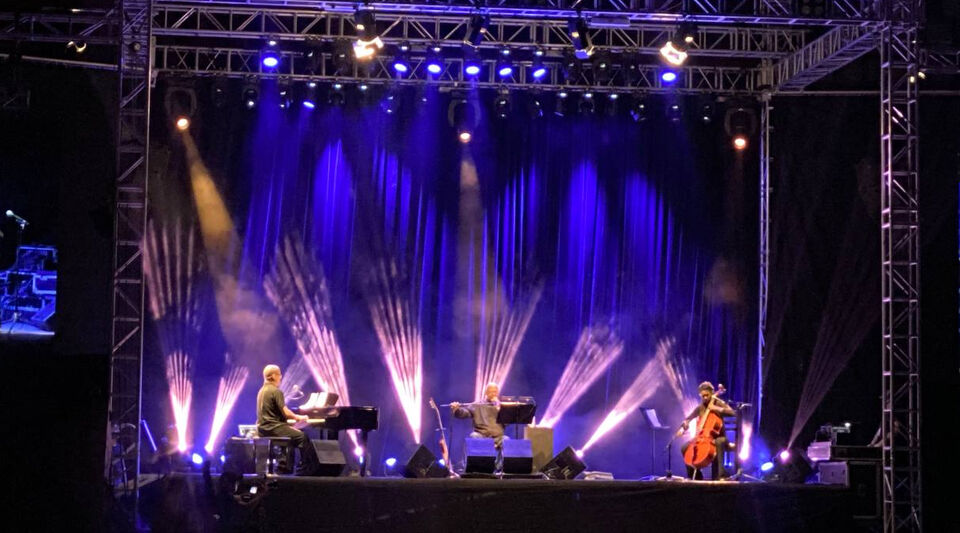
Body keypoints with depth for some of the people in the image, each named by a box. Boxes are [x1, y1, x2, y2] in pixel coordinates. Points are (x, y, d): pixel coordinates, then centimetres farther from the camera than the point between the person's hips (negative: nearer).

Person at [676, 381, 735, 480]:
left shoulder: (719, 403, -4)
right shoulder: (700, 407, 8)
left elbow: (732, 413, -20)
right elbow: (688, 419, 10)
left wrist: (716, 408, -24)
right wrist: (684, 427, -12)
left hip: (718, 436, -5)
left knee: (719, 443, -40)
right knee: (684, 448, -12)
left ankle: (718, 475, -42)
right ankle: (696, 476, -1)